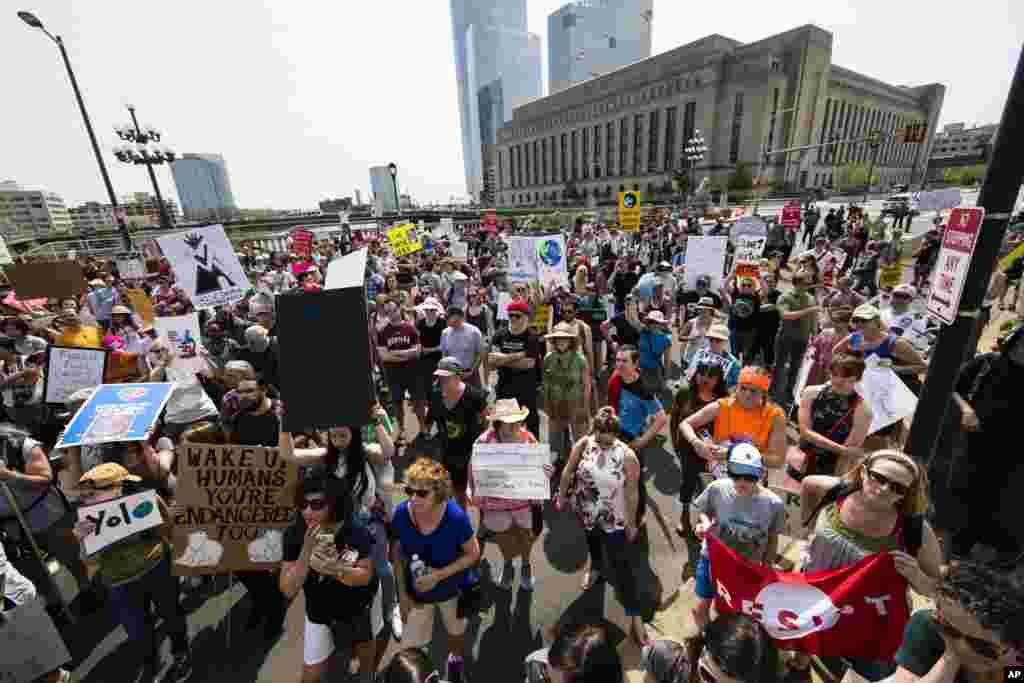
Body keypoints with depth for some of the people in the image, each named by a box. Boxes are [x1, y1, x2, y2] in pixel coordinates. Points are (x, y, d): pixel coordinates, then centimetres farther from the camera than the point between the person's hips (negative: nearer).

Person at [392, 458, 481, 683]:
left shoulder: (456, 517, -35)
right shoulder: (401, 513, -27)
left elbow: (473, 554, -20)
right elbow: (398, 552, -9)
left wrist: (438, 575, -27)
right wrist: (402, 593, -6)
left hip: (452, 588, -1)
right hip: (417, 591, 1)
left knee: (456, 632, 28)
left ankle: (455, 660, 63)